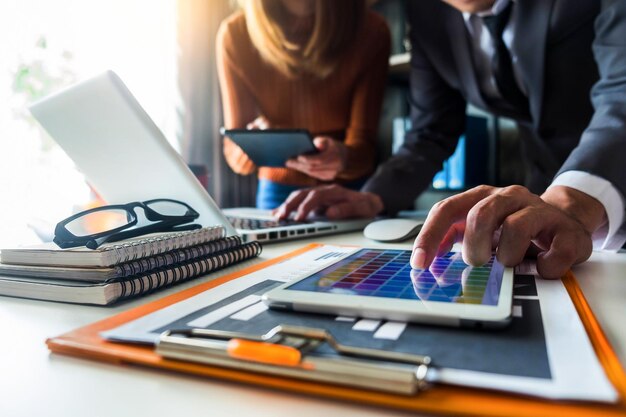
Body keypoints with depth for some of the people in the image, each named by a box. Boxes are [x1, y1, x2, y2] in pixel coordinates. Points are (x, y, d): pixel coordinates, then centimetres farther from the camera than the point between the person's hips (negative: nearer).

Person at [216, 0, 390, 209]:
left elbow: (364, 144, -15)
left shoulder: (371, 31, -13)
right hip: (278, 189, 0)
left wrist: (344, 158, -37)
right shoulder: (235, 34, -13)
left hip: (351, 189, 1)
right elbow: (234, 150, -10)